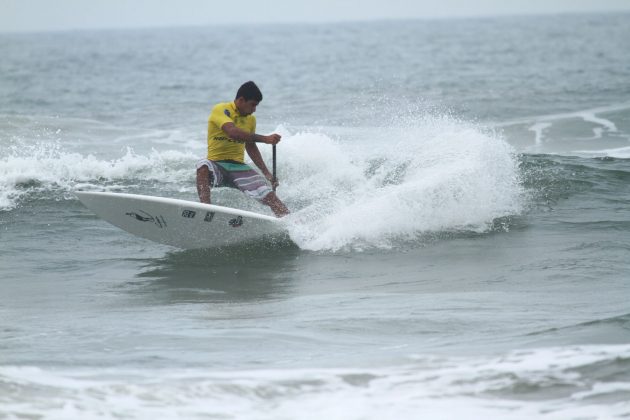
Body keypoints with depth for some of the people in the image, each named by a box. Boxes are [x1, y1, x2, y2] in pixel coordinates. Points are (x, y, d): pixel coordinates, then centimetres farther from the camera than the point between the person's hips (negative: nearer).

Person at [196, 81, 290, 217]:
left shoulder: (250, 119, 13)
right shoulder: (221, 110, -9)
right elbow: (233, 132, -26)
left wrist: (266, 173, 19)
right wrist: (265, 139, -31)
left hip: (238, 167, 5)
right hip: (217, 164, -5)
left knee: (268, 194, -18)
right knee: (203, 166, -40)